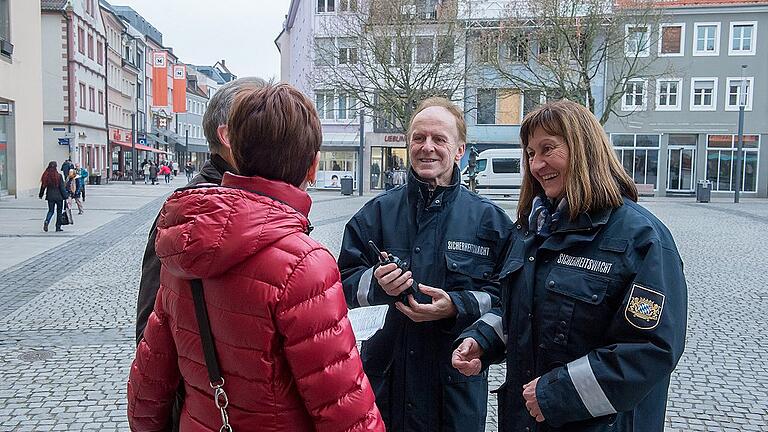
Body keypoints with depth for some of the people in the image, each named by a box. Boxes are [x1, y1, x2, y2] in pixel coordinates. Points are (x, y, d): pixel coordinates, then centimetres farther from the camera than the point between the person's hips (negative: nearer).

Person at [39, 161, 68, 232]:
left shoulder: (46, 176, -3)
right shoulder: (58, 176, -13)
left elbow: (43, 186, 7)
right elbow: (62, 188, -12)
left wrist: (41, 195, 21)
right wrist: (65, 196, -6)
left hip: (50, 197, 3)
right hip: (58, 196, -3)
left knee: (51, 211, 15)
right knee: (59, 211, 10)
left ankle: (46, 221, -11)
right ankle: (58, 227, 13)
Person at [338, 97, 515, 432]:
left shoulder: (488, 218, 0)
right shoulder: (378, 211, 2)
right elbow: (344, 282, 1)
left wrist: (456, 306, -19)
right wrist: (376, 284, -20)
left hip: (458, 379, 0)